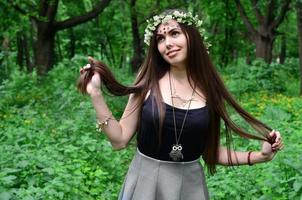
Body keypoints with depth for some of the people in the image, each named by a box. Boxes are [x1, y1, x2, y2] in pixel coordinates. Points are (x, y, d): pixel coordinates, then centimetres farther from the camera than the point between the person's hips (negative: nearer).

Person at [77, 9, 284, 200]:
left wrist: (260, 155, -5)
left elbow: (210, 151, 4)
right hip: (145, 181, -1)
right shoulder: (148, 81, -8)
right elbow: (120, 139, -7)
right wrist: (96, 94, -14)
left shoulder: (209, 88, -5)